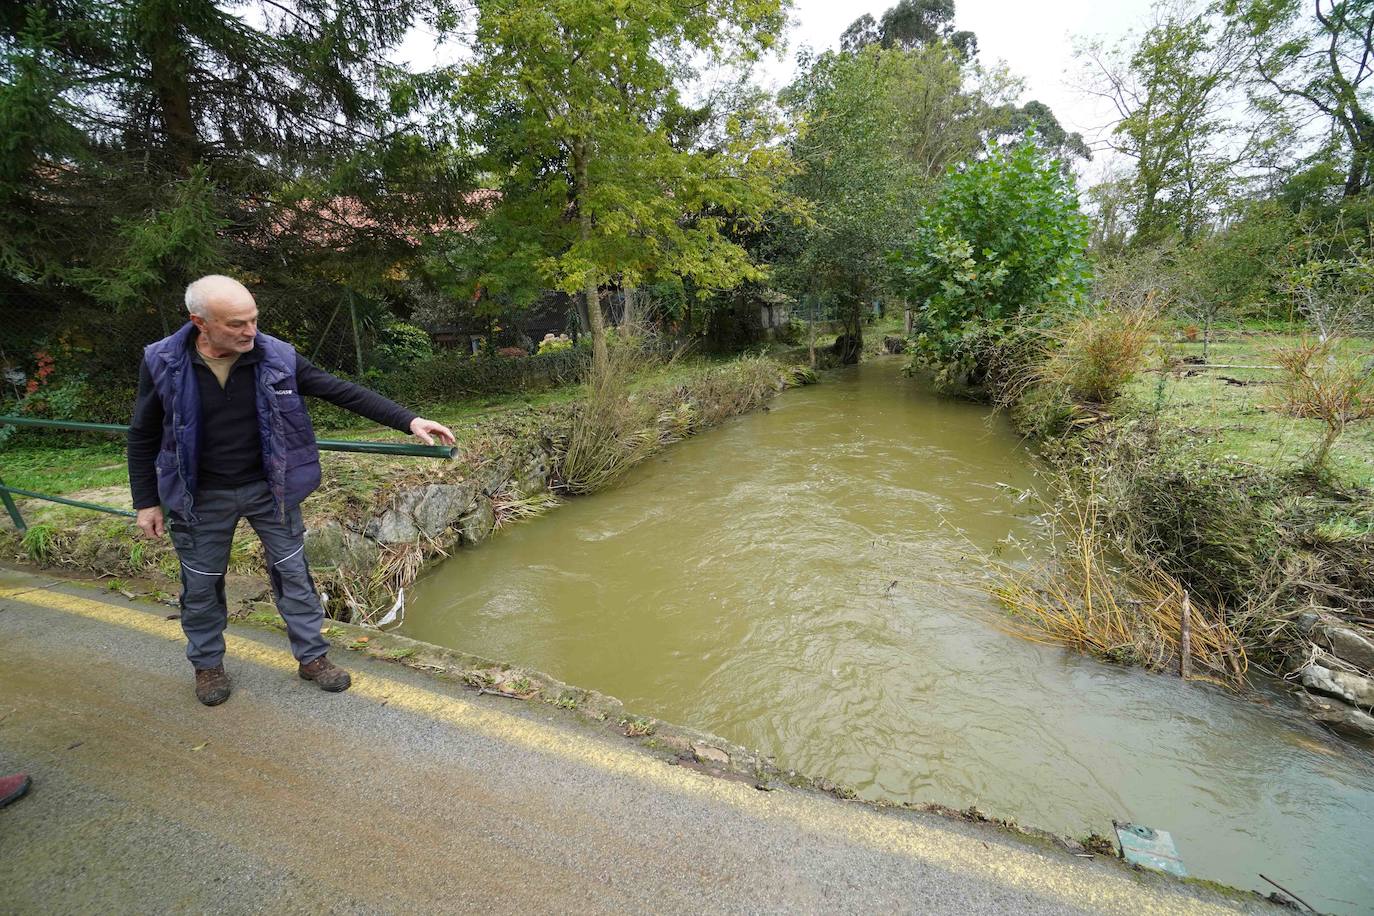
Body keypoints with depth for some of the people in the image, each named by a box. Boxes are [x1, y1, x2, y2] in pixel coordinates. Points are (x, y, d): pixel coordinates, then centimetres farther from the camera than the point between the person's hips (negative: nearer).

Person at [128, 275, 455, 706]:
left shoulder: (276, 357, -14)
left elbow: (344, 392, -13)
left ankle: (312, 656, 24)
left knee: (293, 571, 8)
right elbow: (143, 437, -1)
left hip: (269, 487, 0)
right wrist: (146, 502, 0)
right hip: (201, 497, 0)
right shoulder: (163, 363, -13)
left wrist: (408, 420, -21)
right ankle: (207, 664, 38)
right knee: (201, 585, 14)